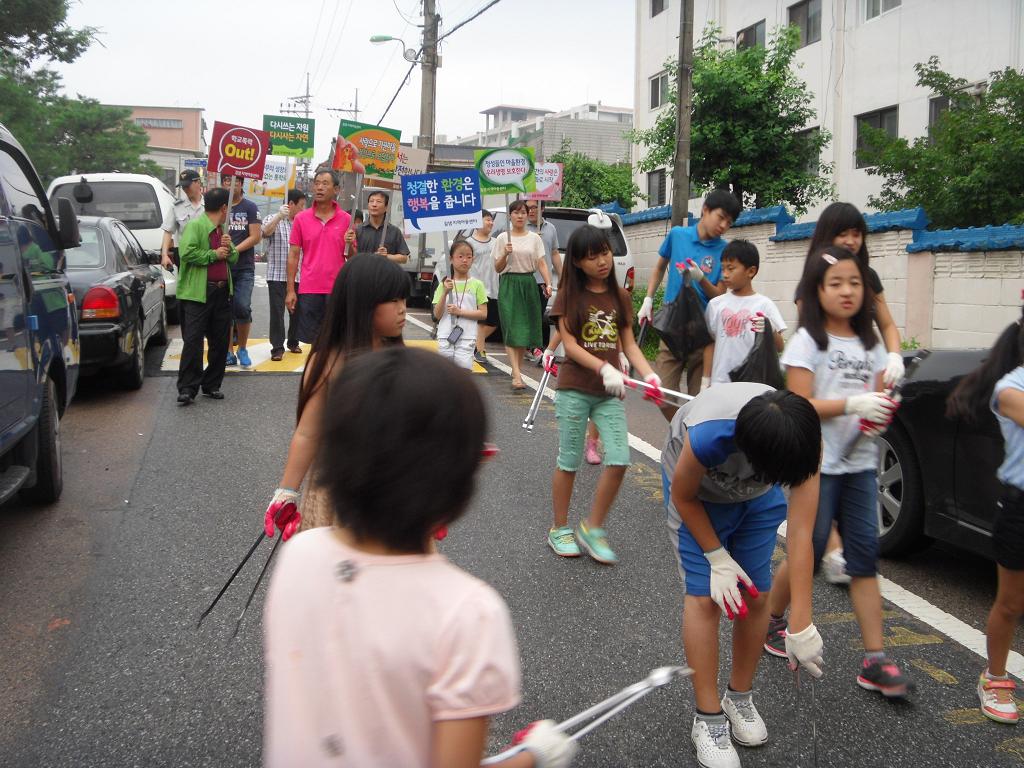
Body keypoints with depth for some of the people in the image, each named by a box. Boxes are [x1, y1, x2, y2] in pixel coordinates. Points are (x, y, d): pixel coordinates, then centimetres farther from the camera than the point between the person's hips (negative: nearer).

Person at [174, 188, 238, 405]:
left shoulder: (222, 229, 20)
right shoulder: (194, 226, -7)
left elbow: (234, 259, 23)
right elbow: (186, 252, -21)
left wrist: (229, 248, 2)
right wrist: (213, 254, -13)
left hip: (222, 292, 8)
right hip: (198, 293, -8)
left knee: (220, 342, 9)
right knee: (193, 341, -7)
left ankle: (212, 385, 19)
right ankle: (187, 389, -5)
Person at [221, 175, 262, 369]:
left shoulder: (250, 207, 3)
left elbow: (255, 236, -3)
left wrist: (235, 250, -14)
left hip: (244, 267, -2)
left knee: (242, 307, -11)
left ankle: (242, 349, 9)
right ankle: (229, 353, 12)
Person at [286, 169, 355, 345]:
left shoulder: (346, 220, 3)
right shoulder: (301, 219, 5)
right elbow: (293, 255, 5)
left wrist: (349, 245, -15)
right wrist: (290, 290, 1)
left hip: (337, 290, -1)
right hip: (308, 289, 1)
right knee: (310, 339, 5)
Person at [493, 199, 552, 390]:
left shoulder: (534, 238, 9)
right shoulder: (502, 238, 4)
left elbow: (541, 264, 3)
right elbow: (498, 268, 5)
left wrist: (548, 284, -11)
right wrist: (505, 254, -14)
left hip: (528, 284, 3)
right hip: (509, 284, -3)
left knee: (526, 329, 6)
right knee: (512, 329, -11)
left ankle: (518, 369, 20)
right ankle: (517, 375, -19)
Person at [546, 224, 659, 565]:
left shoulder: (620, 296, 8)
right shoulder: (569, 295, -3)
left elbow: (629, 344, 7)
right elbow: (570, 345, -10)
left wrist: (649, 374, -9)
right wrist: (604, 368, -24)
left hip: (610, 392, 3)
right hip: (574, 389, -3)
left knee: (619, 461, -7)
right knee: (569, 461, 5)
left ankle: (593, 527, 11)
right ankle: (559, 529, 22)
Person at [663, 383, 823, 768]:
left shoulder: (800, 440, -35)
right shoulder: (709, 435, -44)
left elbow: (800, 533, -33)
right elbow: (683, 496, -20)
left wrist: (801, 624, -33)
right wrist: (718, 558, -19)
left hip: (757, 495, 3)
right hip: (697, 489, -3)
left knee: (755, 596, 3)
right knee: (705, 597, -9)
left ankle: (740, 698, 24)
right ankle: (708, 719, 2)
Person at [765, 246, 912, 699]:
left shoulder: (870, 345, 11)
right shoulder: (807, 341, -7)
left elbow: (875, 398, 13)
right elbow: (799, 405, -13)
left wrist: (881, 412, -9)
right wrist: (851, 404, -25)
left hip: (859, 463, 5)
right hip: (816, 464, -5)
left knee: (865, 555, 1)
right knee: (808, 554, 2)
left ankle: (874, 661, 4)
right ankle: (771, 620, 29)